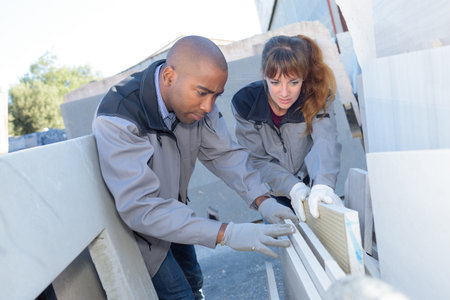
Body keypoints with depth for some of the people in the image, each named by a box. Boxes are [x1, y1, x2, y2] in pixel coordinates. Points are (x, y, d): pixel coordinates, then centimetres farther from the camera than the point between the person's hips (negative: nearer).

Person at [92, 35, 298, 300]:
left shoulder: (196, 102, -17)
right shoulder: (116, 121, -37)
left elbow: (224, 153, -10)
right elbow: (140, 207, -42)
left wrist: (262, 201, -25)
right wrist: (226, 234, -46)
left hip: (174, 213, 6)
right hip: (136, 226, -6)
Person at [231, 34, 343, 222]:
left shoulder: (318, 98, -18)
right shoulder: (245, 103, -18)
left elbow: (325, 141, -34)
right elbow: (258, 161, -15)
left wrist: (323, 185, -54)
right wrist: (293, 188, -31)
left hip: (311, 184, 0)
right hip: (273, 194, 0)